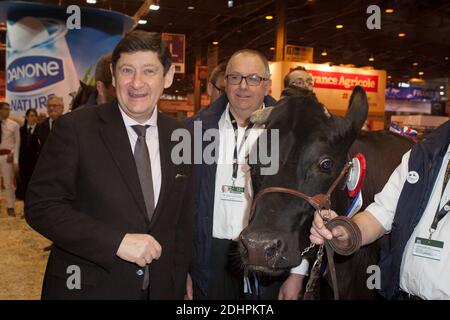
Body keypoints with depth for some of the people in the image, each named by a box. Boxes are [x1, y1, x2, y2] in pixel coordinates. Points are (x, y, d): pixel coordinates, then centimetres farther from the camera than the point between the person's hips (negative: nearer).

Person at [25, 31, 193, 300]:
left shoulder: (179, 136, -1)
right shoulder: (75, 128, -12)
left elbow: (182, 222, 5)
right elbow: (40, 206, -14)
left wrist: (178, 288, 5)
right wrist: (118, 242, -22)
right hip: (86, 287, -3)